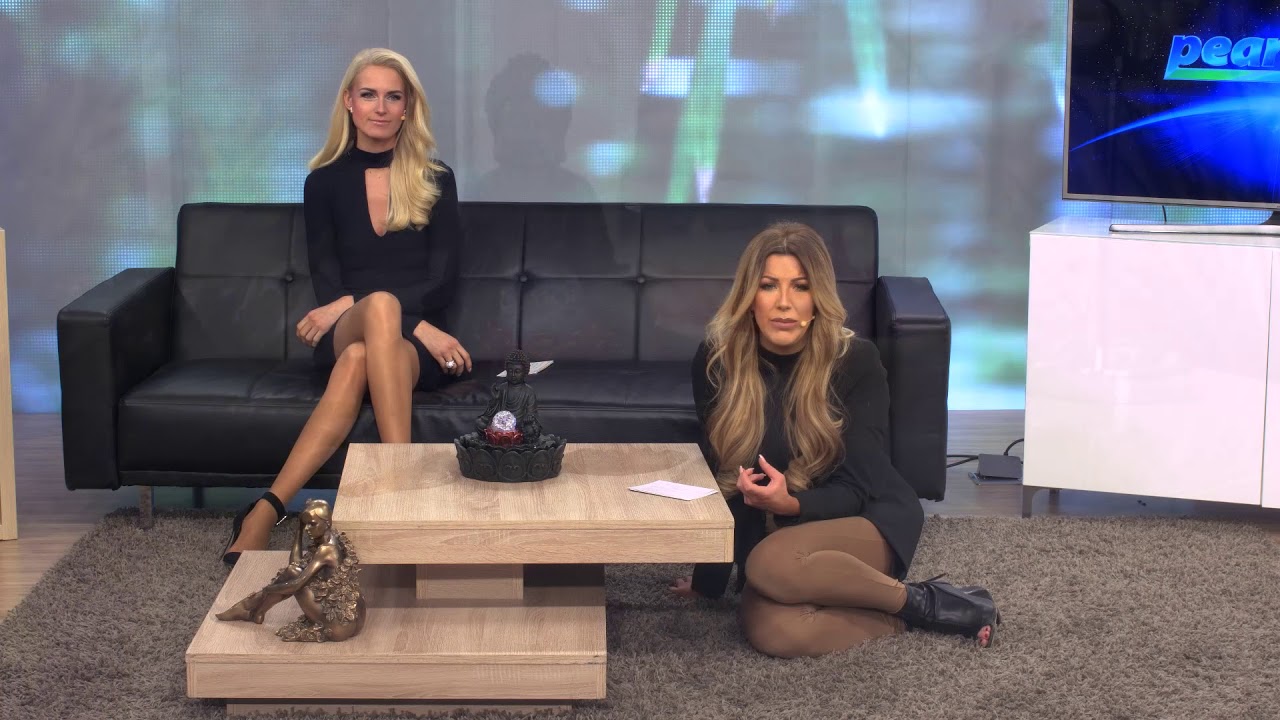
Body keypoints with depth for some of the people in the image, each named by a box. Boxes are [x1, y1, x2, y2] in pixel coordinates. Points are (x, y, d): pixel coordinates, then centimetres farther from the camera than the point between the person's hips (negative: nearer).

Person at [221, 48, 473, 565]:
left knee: (359, 360, -37)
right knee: (382, 305, -38)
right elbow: (326, 282, 2)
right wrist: (416, 326, -14)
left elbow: (442, 282, 1)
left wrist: (349, 306, -14)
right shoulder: (326, 182, 10)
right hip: (342, 335, 0)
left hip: (418, 347, 0)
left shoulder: (436, 181, 9)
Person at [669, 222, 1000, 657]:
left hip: (866, 521, -2)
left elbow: (854, 490, -14)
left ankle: (920, 603, -14)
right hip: (770, 532, 3)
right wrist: (708, 578, 1)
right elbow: (718, 474, 0)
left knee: (772, 564, -37)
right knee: (770, 631, -32)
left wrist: (791, 504, -34)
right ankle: (908, 617, -10)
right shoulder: (717, 361, -8)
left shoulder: (855, 361, -16)